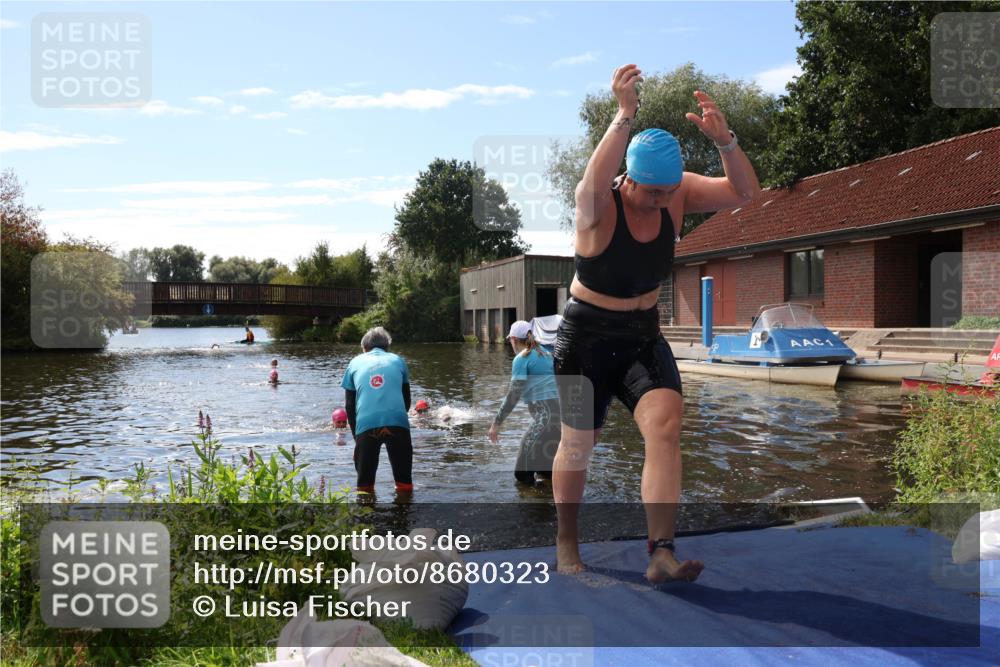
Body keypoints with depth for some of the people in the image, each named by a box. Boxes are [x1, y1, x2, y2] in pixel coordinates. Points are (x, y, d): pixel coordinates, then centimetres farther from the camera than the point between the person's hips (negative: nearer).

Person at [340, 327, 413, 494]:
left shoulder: (355, 363, 21)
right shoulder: (397, 360, 21)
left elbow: (350, 405, 19)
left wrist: (355, 434, 26)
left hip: (366, 425, 0)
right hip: (397, 423, 0)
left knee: (364, 485, 11)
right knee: (404, 483, 12)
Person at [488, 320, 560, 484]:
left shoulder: (521, 358, -1)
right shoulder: (544, 352, 21)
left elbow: (514, 394, -7)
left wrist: (496, 423, -2)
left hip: (548, 412, -8)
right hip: (565, 409, 9)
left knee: (524, 473, -6)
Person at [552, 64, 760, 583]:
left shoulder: (677, 194, -6)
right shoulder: (598, 205, -20)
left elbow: (744, 192, -14)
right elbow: (592, 184, -44)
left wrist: (724, 141, -31)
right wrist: (625, 116, -50)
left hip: (643, 336, 4)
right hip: (586, 338, -3)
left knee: (665, 424, -19)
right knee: (578, 445, 7)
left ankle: (661, 554, -14)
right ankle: (565, 541, 30)